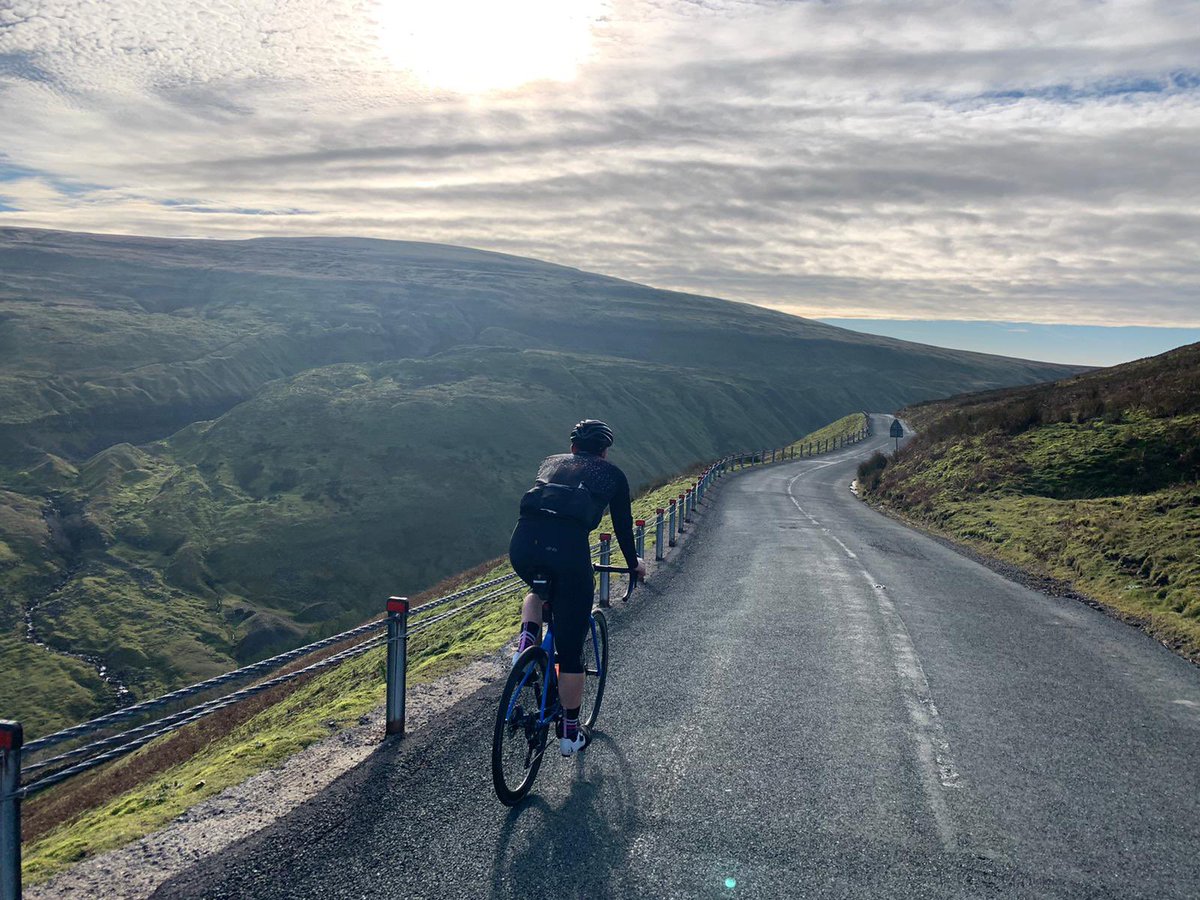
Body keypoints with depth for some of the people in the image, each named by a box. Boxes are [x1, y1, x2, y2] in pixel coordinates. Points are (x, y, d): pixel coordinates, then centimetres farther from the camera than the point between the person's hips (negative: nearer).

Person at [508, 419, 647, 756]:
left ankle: (526, 643, 11)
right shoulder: (612, 474, 23)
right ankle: (570, 733, 22)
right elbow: (623, 525, 29)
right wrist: (634, 563, 47)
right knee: (570, 649, 11)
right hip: (569, 548, -3)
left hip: (522, 542, 3)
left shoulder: (550, 462, 31)